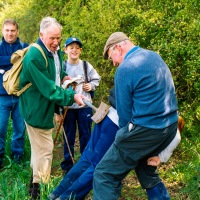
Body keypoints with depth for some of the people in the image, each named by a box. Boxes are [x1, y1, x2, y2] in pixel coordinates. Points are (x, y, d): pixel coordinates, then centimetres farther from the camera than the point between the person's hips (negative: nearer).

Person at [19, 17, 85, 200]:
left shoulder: (55, 51, 4)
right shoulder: (34, 57, -27)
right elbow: (48, 88, -29)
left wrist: (63, 77, 2)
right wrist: (71, 97, -31)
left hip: (46, 107, 10)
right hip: (37, 109, -10)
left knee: (39, 147, 21)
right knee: (44, 149, -3)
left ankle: (35, 185, 37)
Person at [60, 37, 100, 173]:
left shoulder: (86, 65, -1)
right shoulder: (62, 66, -6)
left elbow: (96, 79, 11)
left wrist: (91, 86, -6)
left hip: (84, 106, 2)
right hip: (68, 107, -1)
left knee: (86, 135, 11)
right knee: (69, 136, 10)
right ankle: (67, 164, 22)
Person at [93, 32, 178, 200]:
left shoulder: (125, 69, -13)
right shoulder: (154, 56, 13)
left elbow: (125, 112, -9)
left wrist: (126, 134, 10)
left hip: (146, 130, -9)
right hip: (170, 126, 9)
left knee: (105, 176, -2)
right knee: (146, 170, 29)